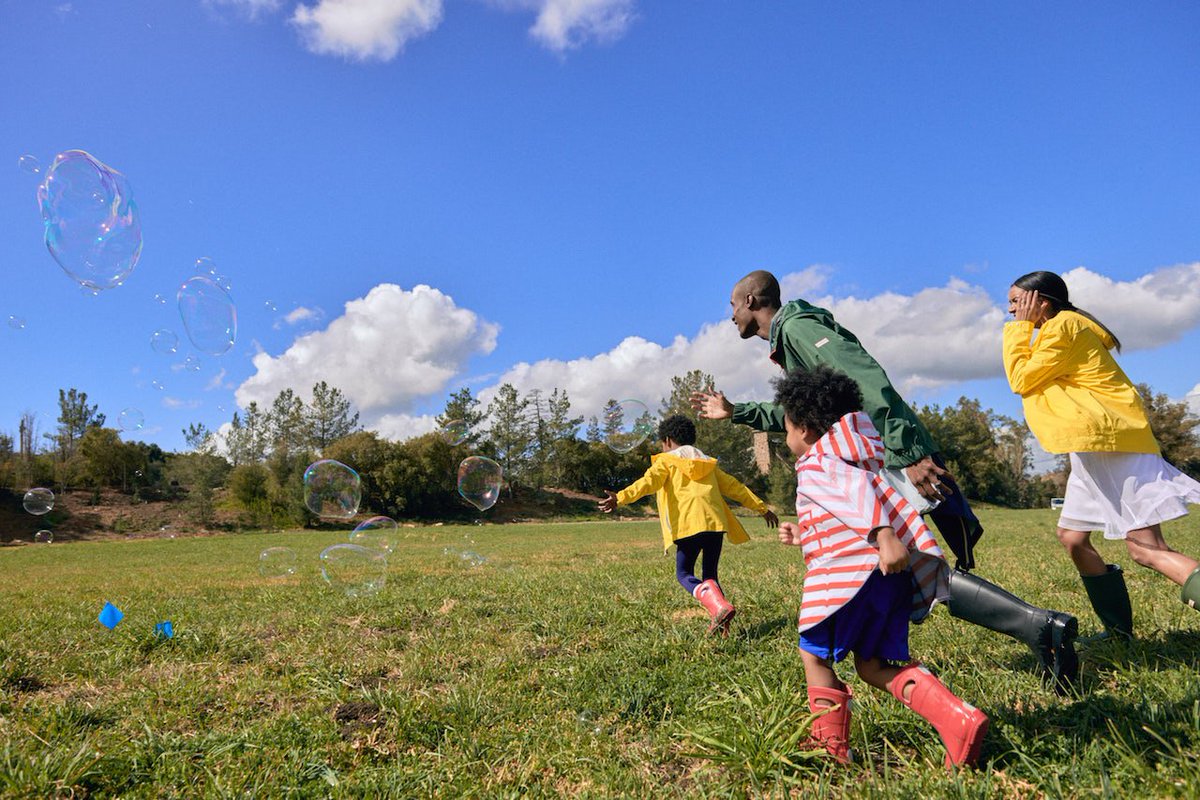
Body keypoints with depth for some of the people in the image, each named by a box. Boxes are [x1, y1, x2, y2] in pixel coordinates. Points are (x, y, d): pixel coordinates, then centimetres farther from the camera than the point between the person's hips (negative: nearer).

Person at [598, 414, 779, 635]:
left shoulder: (667, 460, 10)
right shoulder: (707, 462, 26)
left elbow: (649, 482, -10)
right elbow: (735, 487, 30)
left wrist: (620, 498, -23)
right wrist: (762, 508, 38)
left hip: (690, 525, -5)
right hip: (716, 523, 5)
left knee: (684, 574, 5)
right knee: (710, 575, 16)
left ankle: (719, 607, -17)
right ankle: (719, 621, 1)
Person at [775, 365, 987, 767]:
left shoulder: (815, 464, 0)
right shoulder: (852, 459, 29)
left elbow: (856, 489, -21)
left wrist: (884, 536, -33)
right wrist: (804, 534, 41)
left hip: (856, 569, -9)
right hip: (893, 573, 9)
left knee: (814, 654, 9)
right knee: (873, 663, 15)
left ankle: (830, 745, 15)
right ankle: (959, 719, -2)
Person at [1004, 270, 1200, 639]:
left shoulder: (1063, 326, -9)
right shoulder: (1062, 328, 22)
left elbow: (1021, 380, -9)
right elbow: (1030, 380, 19)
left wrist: (1022, 327, -2)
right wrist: (1025, 327, 13)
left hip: (1111, 441, -11)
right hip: (1094, 447, 11)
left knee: (1145, 547, -16)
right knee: (1072, 536, 14)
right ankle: (1119, 632, 22)